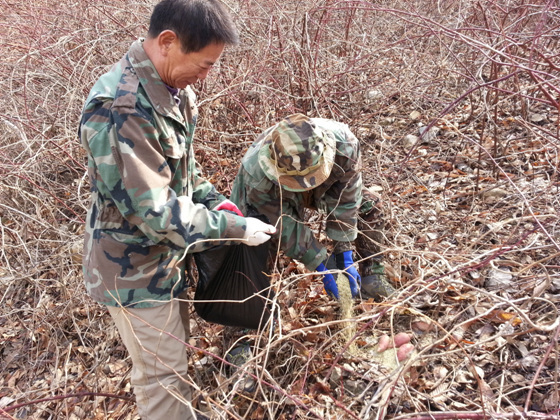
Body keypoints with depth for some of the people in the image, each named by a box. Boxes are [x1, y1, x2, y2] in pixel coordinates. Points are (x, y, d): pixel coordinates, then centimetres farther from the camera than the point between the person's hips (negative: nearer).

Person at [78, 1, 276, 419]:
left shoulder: (171, 87, -2)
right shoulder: (120, 111, -31)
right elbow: (156, 213, -29)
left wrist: (213, 199, -2)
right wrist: (236, 228, -21)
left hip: (167, 255, 9)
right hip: (135, 270, -9)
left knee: (176, 349, 27)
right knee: (163, 373, 9)